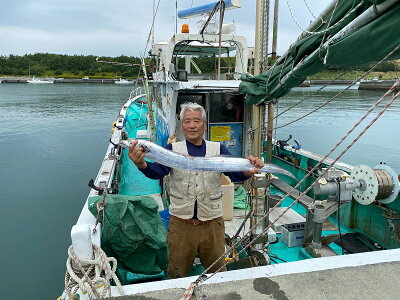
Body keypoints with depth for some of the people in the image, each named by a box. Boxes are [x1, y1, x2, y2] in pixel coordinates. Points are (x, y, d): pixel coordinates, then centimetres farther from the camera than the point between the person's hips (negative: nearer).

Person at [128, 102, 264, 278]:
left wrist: (248, 171, -32)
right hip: (180, 223, 0)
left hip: (213, 223, 1)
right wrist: (141, 164, -38)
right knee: (177, 275, 19)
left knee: (217, 273, 20)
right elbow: (157, 171, -15)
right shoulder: (172, 149, 1)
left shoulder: (218, 149, 3)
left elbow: (235, 173, -9)